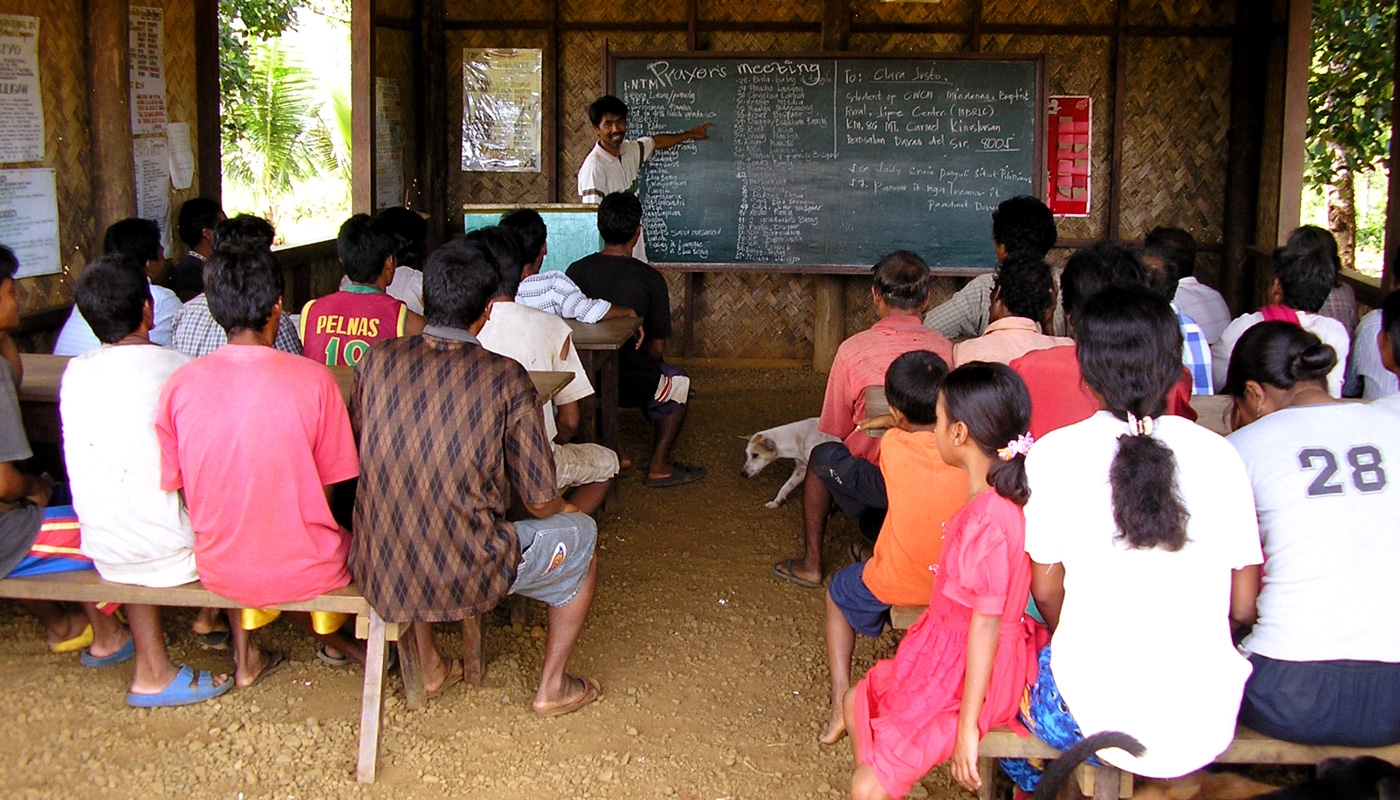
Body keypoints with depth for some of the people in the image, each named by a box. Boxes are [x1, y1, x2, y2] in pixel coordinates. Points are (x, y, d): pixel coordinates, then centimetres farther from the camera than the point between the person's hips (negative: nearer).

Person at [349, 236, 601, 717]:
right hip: (468, 579, -4)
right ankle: (552, 687, 29)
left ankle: (429, 666, 42)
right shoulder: (506, 378, -12)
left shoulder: (377, 359, -3)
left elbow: (354, 459, 11)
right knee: (580, 534, 22)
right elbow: (540, 503, -7)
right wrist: (565, 509, 18)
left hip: (379, 577, 4)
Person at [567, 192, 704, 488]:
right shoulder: (649, 278, -14)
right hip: (628, 384, -4)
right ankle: (659, 467, 27)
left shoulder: (576, 271, -6)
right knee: (678, 382, 27)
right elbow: (657, 347, -8)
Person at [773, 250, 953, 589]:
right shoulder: (945, 348, -2)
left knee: (821, 456, 28)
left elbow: (836, 429, 2)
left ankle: (811, 563, 33)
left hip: (877, 479, -3)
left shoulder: (853, 349, -9)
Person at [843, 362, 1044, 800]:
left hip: (970, 678, -10)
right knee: (857, 703, 22)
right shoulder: (1005, 498, 0)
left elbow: (986, 624, -27)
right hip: (949, 654, 10)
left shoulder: (987, 518, -30)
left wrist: (967, 726, -22)